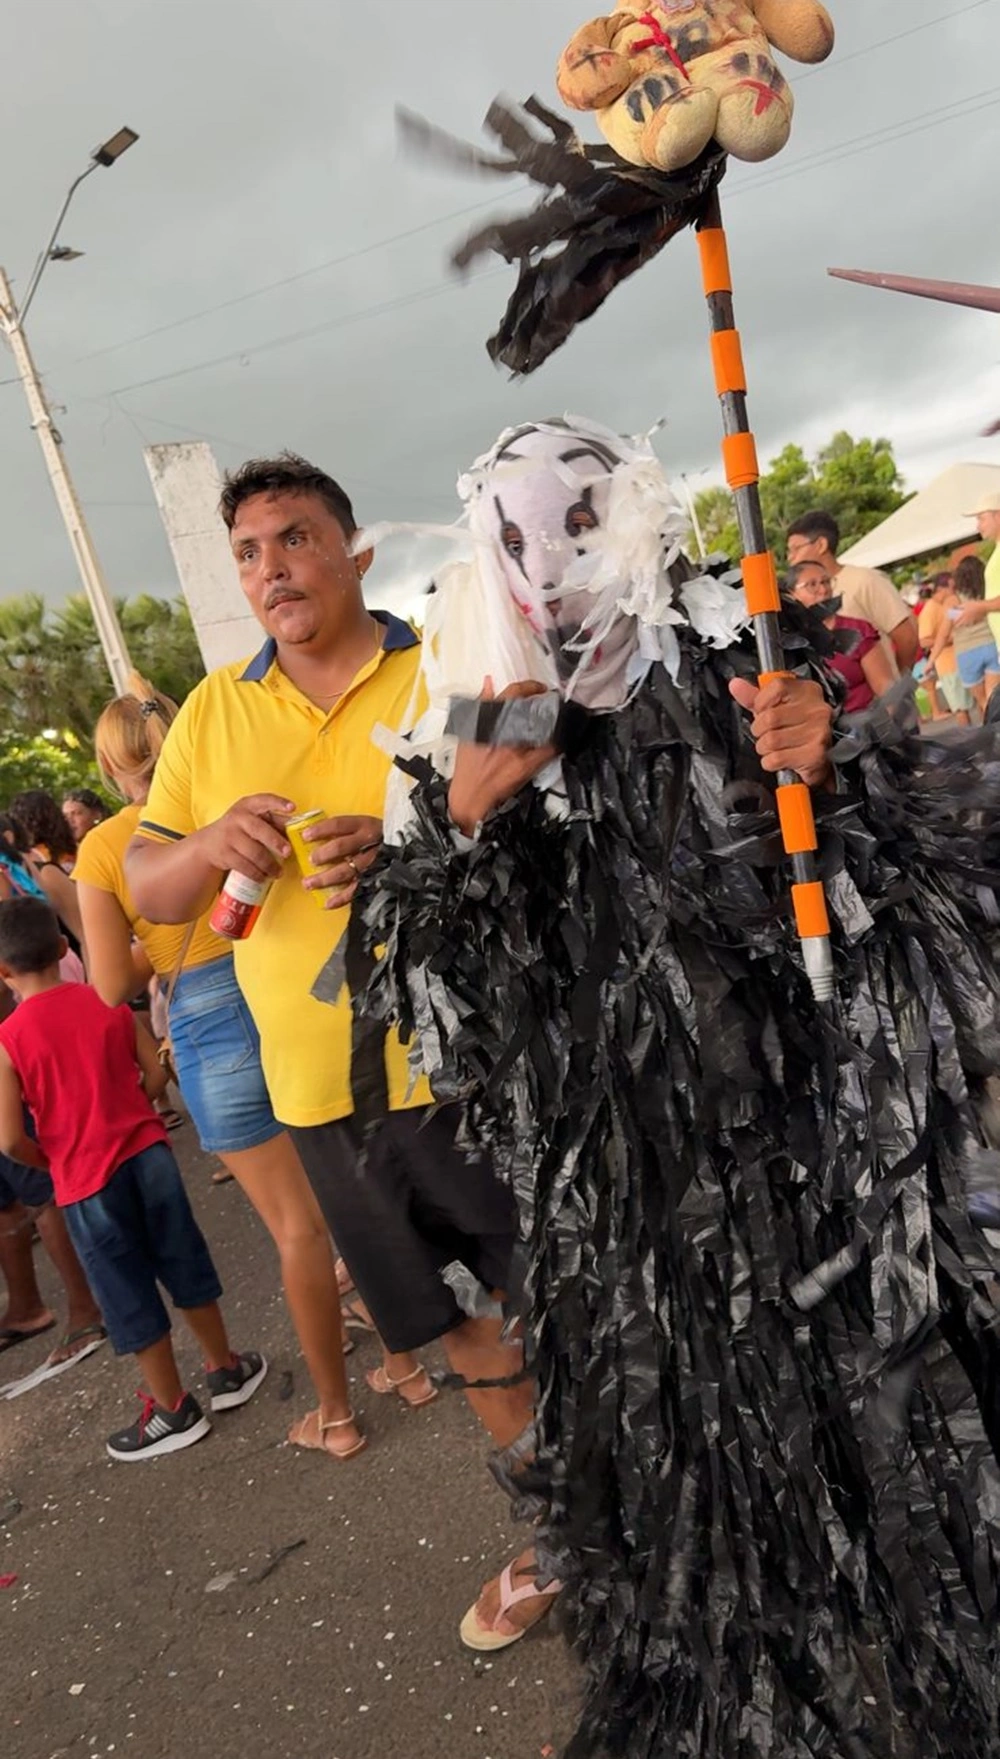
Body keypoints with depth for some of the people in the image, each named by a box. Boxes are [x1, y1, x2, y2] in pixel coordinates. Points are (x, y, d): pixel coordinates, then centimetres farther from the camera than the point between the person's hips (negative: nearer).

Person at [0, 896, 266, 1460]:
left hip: (85, 1182, -3)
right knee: (185, 1266, 19)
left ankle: (174, 1411, 25)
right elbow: (157, 1074, 1)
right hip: (147, 1153, 3)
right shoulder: (109, 1002, -3)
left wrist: (52, 1163, 8)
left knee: (130, 1298, 11)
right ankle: (228, 1369, 35)